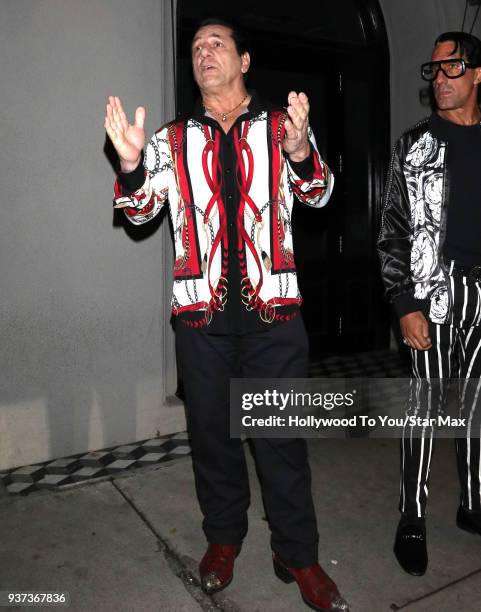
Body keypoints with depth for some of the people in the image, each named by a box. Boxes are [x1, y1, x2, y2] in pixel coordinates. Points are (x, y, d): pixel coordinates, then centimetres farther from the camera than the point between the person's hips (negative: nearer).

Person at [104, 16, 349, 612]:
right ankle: (223, 537, 34)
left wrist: (300, 152, -25)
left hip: (273, 305, -1)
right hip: (202, 313, 2)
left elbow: (319, 194, -3)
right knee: (212, 429, 13)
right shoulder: (173, 139, 11)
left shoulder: (281, 126, 7)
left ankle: (297, 555, 22)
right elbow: (141, 207, 5)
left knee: (282, 431, 5)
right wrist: (131, 164, -17)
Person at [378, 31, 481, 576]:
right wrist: (406, 305, -12)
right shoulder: (416, 144, 2)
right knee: (425, 405, -1)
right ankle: (411, 521, 13)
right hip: (434, 291, -3)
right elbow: (393, 231, -4)